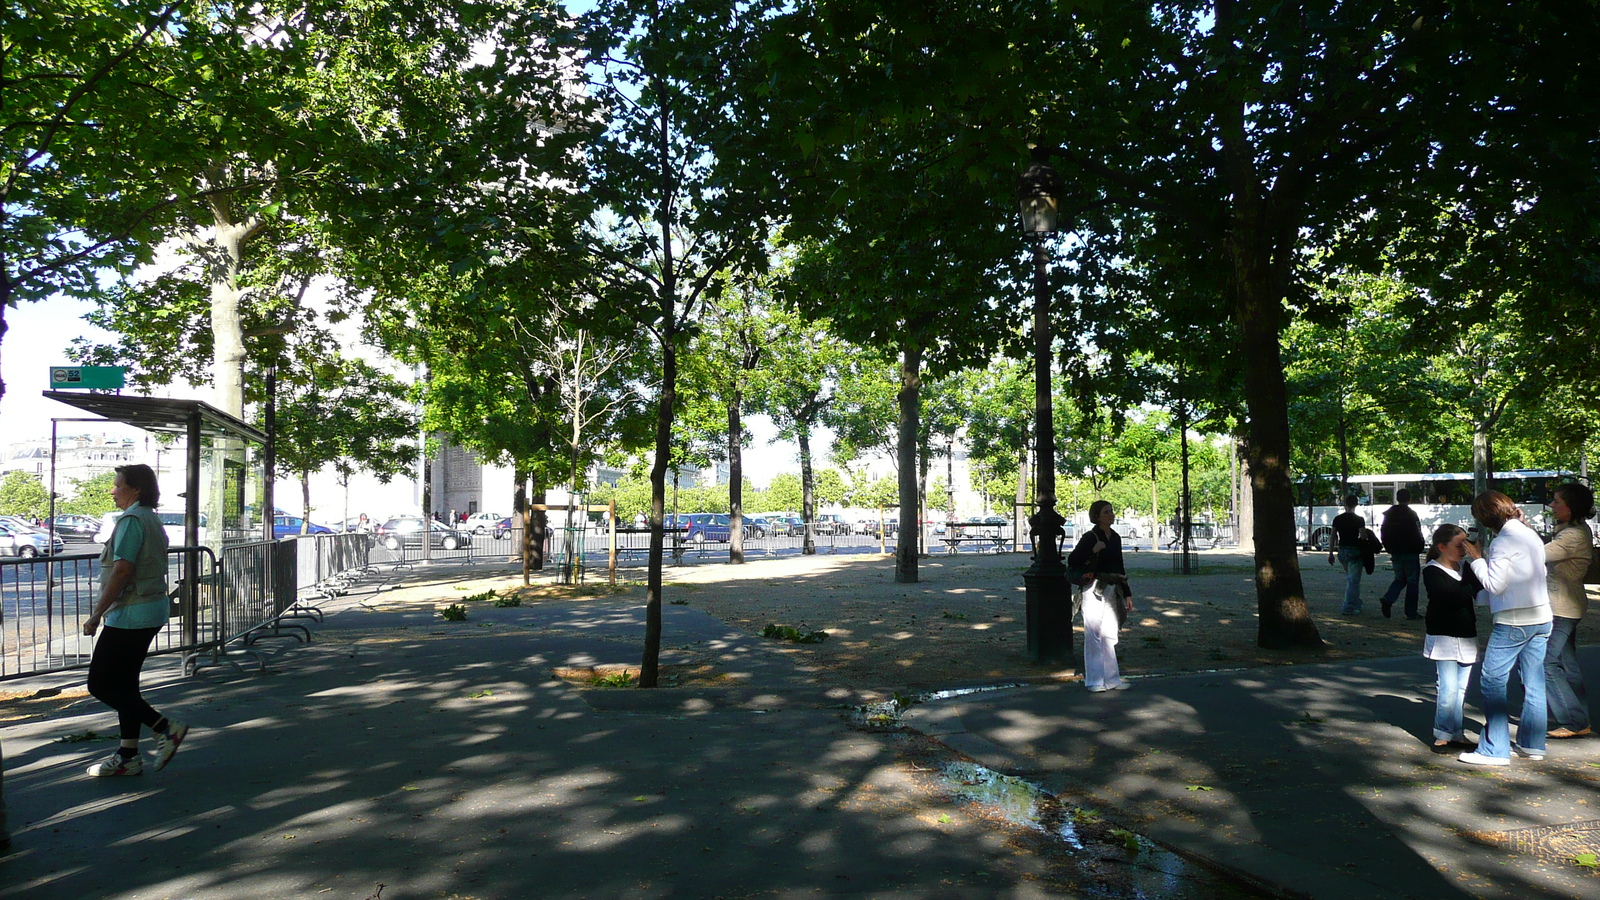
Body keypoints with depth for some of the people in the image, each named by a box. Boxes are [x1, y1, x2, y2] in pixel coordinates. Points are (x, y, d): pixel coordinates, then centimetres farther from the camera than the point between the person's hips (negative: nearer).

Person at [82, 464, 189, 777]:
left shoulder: (131, 520, -14)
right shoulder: (152, 520, 16)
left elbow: (121, 571, -21)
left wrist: (96, 614, -17)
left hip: (130, 615, -10)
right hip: (151, 612, 10)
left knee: (100, 684, -3)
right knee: (124, 683, 13)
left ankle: (166, 727, -5)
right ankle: (127, 756, 17)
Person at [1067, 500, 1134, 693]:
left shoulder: (1115, 538, 13)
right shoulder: (1090, 537, -7)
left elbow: (1120, 568, 20)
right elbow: (1072, 560, -11)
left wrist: (1127, 594, 19)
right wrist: (1093, 551, -21)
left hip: (1111, 590, 7)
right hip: (1094, 591, -7)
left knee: (1110, 636, 11)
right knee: (1094, 635, -4)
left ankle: (1112, 678, 18)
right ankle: (1095, 680, 2)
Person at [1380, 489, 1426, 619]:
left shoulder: (1389, 513, 5)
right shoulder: (1411, 514, -12)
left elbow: (1383, 532, 9)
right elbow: (1417, 534, -13)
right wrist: (1420, 547, 1)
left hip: (1395, 553, 5)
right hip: (1410, 553, -5)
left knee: (1399, 578, 16)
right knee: (1412, 581, 4)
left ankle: (1388, 599, -8)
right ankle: (1411, 612, 6)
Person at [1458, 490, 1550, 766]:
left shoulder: (1504, 541, -15)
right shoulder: (1532, 536, 11)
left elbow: (1494, 584, -17)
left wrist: (1477, 558, -5)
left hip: (1513, 622, -9)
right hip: (1541, 618, 9)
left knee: (1492, 680, -4)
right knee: (1533, 682, 14)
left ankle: (1494, 749, -3)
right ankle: (1531, 744, 21)